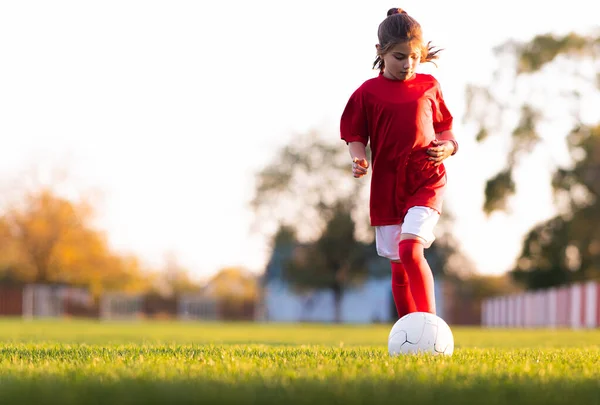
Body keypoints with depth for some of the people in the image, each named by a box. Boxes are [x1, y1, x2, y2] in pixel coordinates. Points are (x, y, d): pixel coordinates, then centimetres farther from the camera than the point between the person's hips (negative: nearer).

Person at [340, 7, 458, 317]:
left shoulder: (429, 86, 6)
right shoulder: (368, 93, 1)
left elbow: (443, 128, 16)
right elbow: (355, 137, 5)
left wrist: (448, 146, -5)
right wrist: (358, 159, -15)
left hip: (426, 179, -1)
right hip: (386, 185, 2)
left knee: (410, 249, -23)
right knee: (398, 265, 6)